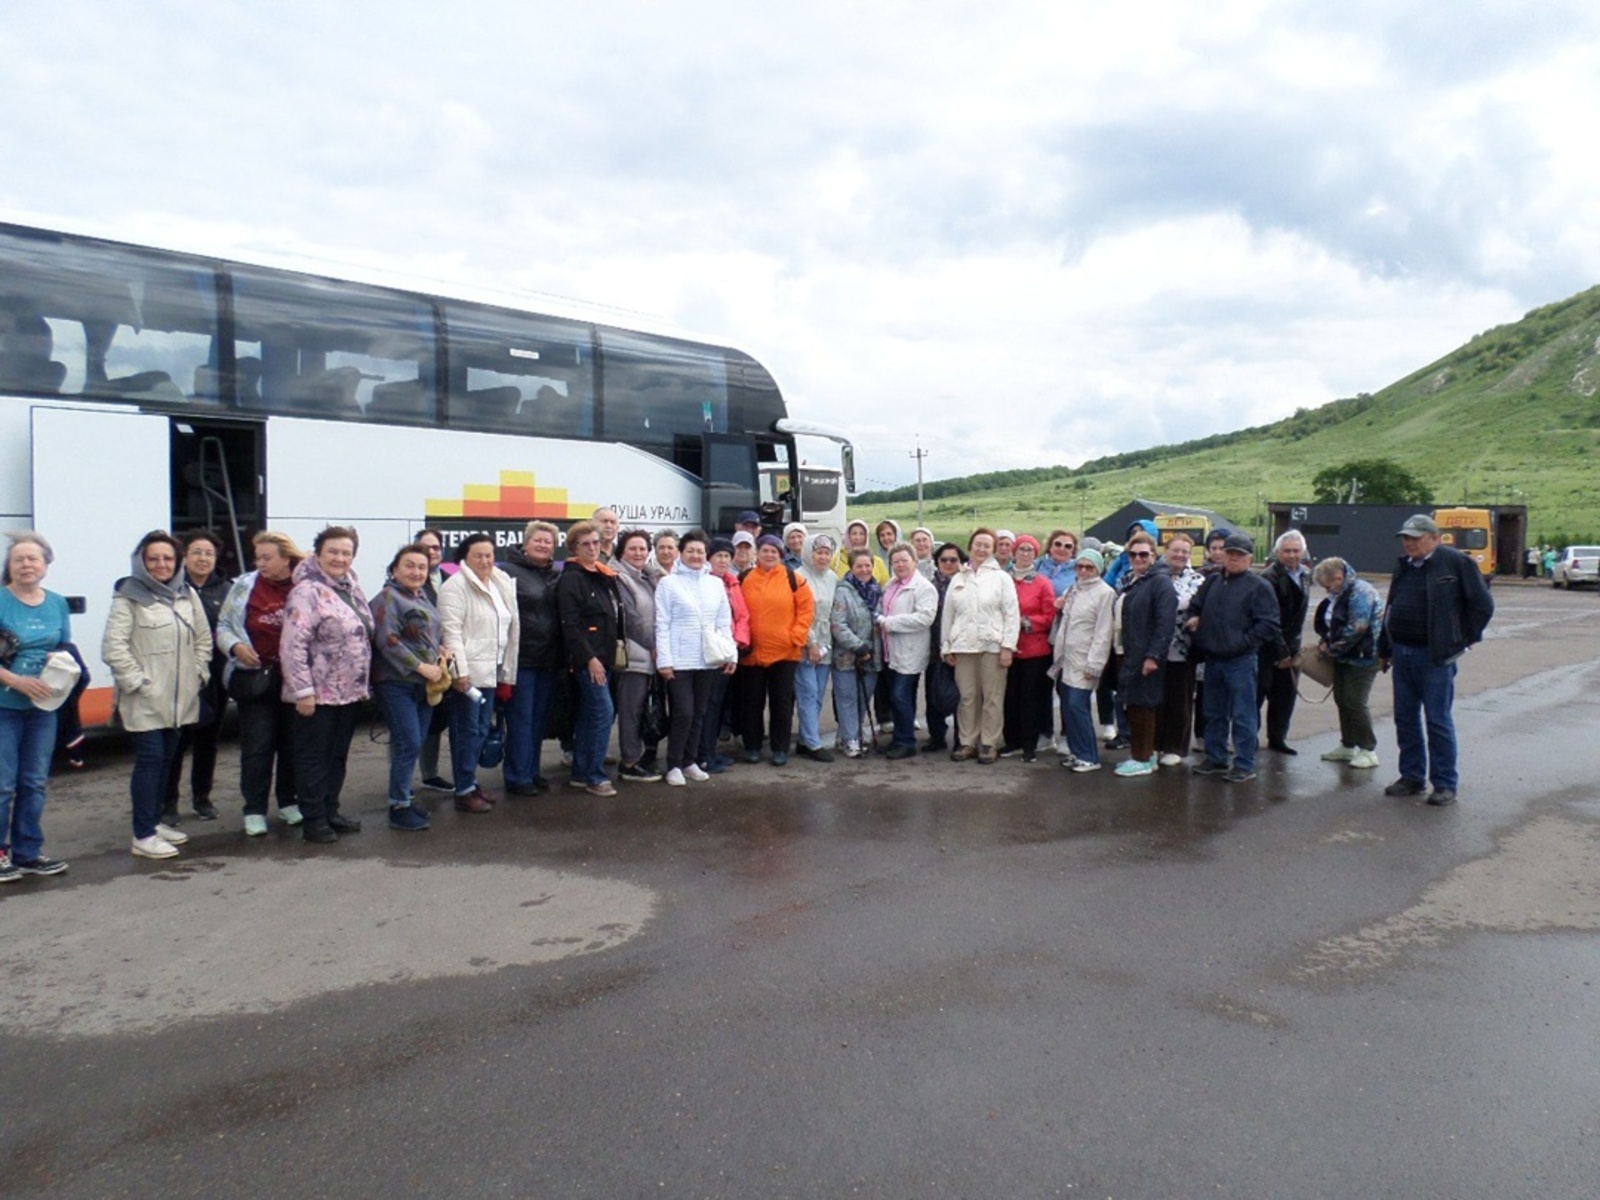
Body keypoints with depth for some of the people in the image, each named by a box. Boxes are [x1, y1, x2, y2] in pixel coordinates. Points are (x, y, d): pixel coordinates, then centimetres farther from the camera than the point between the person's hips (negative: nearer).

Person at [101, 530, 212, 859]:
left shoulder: (187, 595, 9)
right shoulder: (129, 597, -8)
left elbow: (203, 638, 14)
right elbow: (113, 648, -13)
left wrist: (198, 674, 5)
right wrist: (137, 682, -14)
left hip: (179, 697, 6)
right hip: (145, 699, -6)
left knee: (167, 758, 13)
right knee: (150, 759, -6)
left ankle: (155, 821, 26)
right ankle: (143, 835, -1)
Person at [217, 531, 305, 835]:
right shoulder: (245, 586, -1)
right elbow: (224, 625, 7)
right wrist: (235, 646, -12)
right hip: (255, 678, 0)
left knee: (292, 743, 13)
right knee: (256, 747, 4)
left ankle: (288, 801, 30)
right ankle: (254, 811, 14)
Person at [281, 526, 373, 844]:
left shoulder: (351, 587, 11)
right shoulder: (307, 592, -15)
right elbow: (293, 645, -20)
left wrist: (364, 684, 16)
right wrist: (302, 691, -22)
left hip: (350, 692, 8)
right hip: (319, 693, -8)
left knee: (338, 755, 16)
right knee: (313, 757, 3)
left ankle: (330, 811, 27)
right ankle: (313, 820, 11)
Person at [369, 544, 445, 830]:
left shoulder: (424, 598, 17)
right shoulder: (387, 597, -9)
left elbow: (436, 635, 27)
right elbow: (387, 641, -18)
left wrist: (441, 656, 7)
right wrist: (421, 666, -18)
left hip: (424, 685, 8)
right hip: (397, 683, -8)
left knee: (413, 745, 12)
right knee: (408, 744, -10)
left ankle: (405, 795, 23)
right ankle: (399, 807, -1)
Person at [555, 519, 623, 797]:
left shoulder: (606, 577, 15)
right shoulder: (571, 579, -11)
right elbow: (570, 624, -17)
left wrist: (617, 645, 12)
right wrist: (589, 658, -20)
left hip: (604, 656, 8)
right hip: (586, 658, -8)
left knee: (589, 715, 11)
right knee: (603, 711, -12)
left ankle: (580, 773, 18)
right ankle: (595, 776, -4)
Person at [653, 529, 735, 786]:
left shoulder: (716, 583, 11)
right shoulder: (669, 583, -2)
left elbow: (724, 622, 12)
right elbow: (662, 625, -6)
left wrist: (730, 653, 4)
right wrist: (664, 659, -12)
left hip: (707, 660, 5)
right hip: (679, 661, -4)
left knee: (699, 714, 10)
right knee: (683, 713, -8)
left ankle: (689, 762, 22)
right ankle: (674, 765, 5)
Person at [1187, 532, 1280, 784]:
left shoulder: (1259, 586, -6)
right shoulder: (1212, 582, 13)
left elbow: (1268, 625, -11)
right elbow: (1194, 608, 26)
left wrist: (1243, 642, -15)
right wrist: (1194, 621, 7)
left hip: (1240, 661, -6)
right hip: (1212, 659, 6)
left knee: (1243, 716, -1)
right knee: (1214, 713, 15)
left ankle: (1245, 764, 7)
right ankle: (1215, 758, 27)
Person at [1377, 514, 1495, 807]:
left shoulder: (1455, 562, -7)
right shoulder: (1403, 567, 12)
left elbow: (1482, 605, -5)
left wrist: (1461, 641, -4)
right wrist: (1384, 649, 18)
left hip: (1435, 657, -6)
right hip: (1402, 654, 7)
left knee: (1438, 721, -1)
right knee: (1405, 718, 11)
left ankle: (1445, 785, 8)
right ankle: (1412, 777, 23)